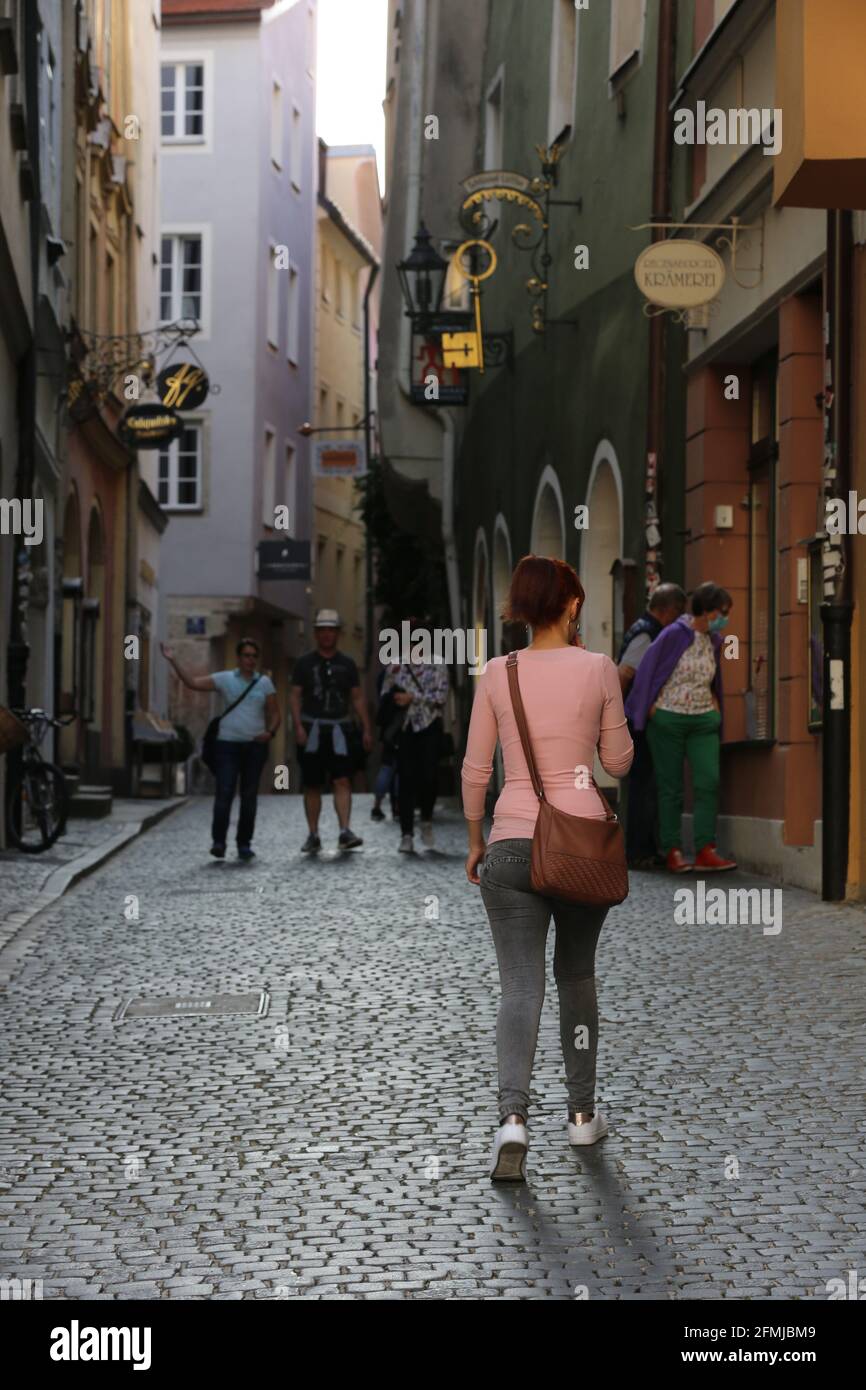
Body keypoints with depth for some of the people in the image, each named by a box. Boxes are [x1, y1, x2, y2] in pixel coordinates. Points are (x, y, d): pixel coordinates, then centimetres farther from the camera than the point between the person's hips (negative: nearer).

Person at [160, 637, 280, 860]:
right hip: (228, 743, -2)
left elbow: (275, 714, 10)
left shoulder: (264, 682, 8)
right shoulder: (225, 679, 3)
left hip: (255, 745, 2)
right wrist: (173, 661, -13)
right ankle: (218, 842, -10)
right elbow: (192, 683, -3)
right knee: (224, 793, -12)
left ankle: (244, 844, 11)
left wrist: (270, 732, -10)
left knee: (249, 796, 4)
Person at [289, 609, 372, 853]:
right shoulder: (304, 663, 5)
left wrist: (367, 729, 5)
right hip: (312, 729, 0)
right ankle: (313, 836, 12)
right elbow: (295, 696, 2)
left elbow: (357, 698, 11)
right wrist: (298, 726, -11)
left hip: (340, 729, 0)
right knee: (312, 786, 4)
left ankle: (345, 831, -20)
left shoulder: (347, 664, 10)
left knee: (342, 780, -14)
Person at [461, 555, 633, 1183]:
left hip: (513, 843, 0)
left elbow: (475, 769, 3)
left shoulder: (497, 674, 0)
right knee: (577, 974, 18)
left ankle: (514, 1115, -20)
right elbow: (618, 761, 6)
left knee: (520, 985, -1)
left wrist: (475, 841, 15)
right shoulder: (598, 669, -3)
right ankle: (582, 1112, 25)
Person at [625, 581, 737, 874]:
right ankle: (673, 851, 7)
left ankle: (705, 851, -9)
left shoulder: (713, 640, 8)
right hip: (668, 718, -5)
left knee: (709, 781, -8)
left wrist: (713, 702, 13)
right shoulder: (674, 635, -12)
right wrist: (650, 708, -3)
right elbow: (649, 671, -7)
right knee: (670, 786, 1)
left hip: (703, 720, 5)